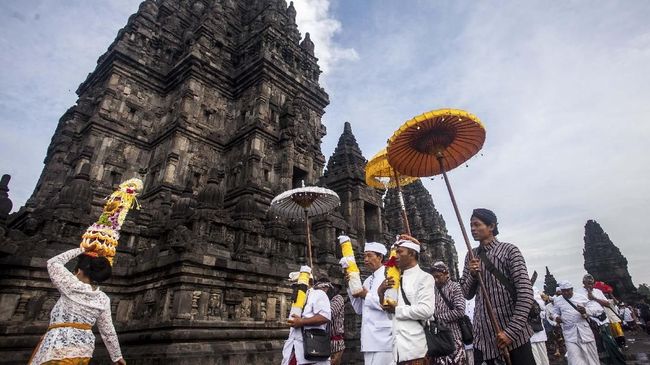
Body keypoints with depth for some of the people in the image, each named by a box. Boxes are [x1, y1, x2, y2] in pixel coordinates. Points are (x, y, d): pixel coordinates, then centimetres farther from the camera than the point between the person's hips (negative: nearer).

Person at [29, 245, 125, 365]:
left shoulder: (72, 286, -11)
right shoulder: (103, 300, 1)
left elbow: (53, 262, 2)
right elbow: (108, 331, 5)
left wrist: (81, 250, 6)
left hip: (59, 347, -5)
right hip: (84, 350, 5)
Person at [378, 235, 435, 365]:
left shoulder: (424, 277, -5)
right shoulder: (397, 280, 13)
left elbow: (426, 310, -19)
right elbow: (388, 311, 14)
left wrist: (397, 310, -8)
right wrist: (381, 293, -4)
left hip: (415, 349, -6)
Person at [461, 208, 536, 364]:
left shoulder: (509, 250, -5)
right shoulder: (471, 256, 8)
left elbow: (526, 292, -12)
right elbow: (467, 294, 10)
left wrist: (512, 330, -17)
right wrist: (472, 274, -10)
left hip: (513, 334, -3)